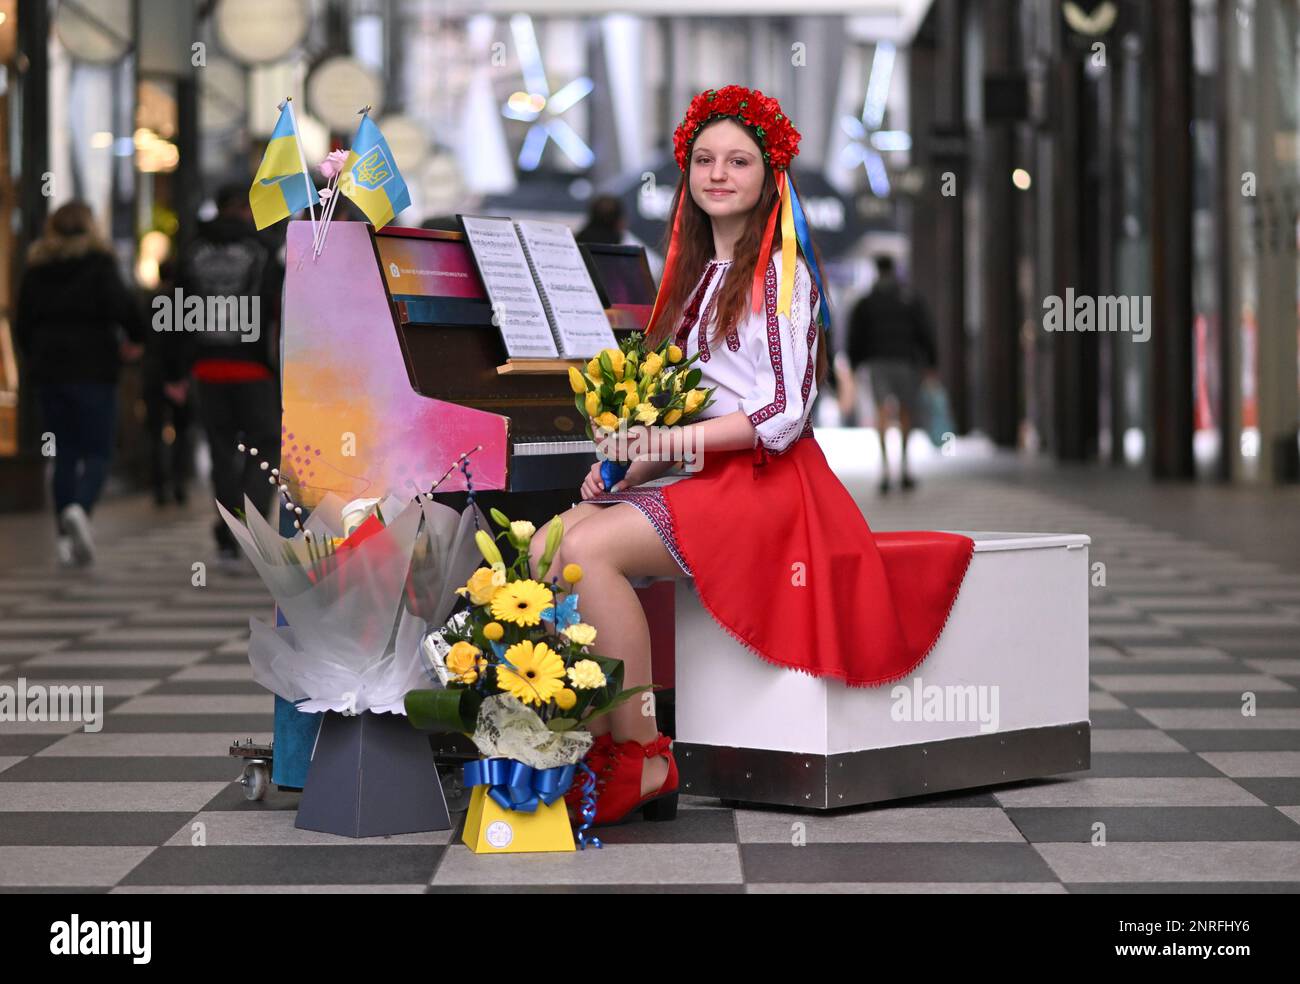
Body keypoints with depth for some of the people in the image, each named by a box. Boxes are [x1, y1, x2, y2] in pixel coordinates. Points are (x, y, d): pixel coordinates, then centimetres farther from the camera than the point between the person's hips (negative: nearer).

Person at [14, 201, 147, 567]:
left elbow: (22, 324, 11)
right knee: (97, 452, 0)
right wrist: (135, 339, -1)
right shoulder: (98, 263, -5)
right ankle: (79, 507, -28)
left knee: (65, 455, 10)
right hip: (92, 371, -4)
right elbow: (121, 304, -19)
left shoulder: (36, 269, 10)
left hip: (48, 371, 4)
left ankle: (66, 538, 3)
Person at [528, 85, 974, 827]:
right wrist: (628, 468, 3)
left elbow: (785, 415, -14)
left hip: (767, 483, -8)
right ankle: (600, 736, -14)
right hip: (704, 480, 8)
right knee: (547, 545, -13)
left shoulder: (781, 273, -5)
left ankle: (643, 760, -21)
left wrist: (674, 439, -21)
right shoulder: (698, 274, 20)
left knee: (590, 551, -27)